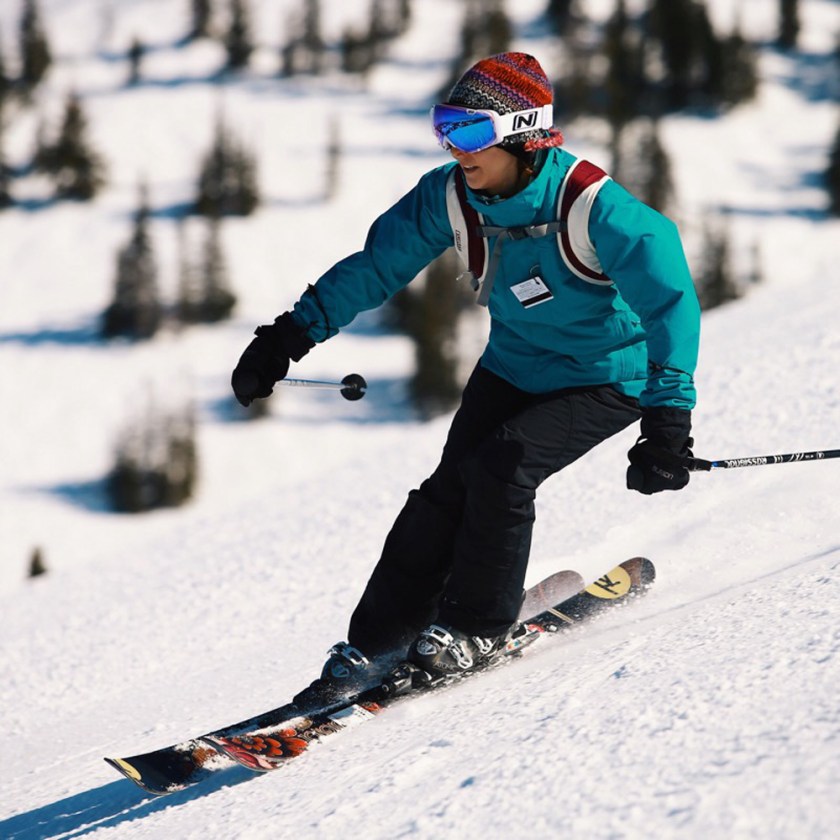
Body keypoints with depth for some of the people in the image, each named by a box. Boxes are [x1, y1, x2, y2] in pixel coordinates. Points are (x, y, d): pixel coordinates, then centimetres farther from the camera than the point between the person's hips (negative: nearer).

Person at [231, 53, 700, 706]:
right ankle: (372, 645, -2)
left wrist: (669, 419, -37)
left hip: (607, 376, -5)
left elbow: (670, 300, -30)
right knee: (450, 487, -10)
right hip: (514, 365, 5)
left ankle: (479, 628, -4)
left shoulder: (592, 210, -31)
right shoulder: (451, 195, -13)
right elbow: (378, 265, -1)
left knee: (501, 468, -24)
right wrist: (293, 334, -6)